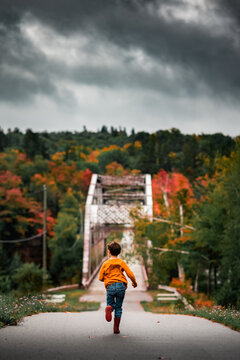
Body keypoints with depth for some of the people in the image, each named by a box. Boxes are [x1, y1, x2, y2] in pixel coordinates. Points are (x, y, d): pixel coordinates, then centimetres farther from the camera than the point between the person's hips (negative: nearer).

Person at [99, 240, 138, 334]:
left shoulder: (105, 264, 8)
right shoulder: (121, 262, 7)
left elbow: (100, 278, 8)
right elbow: (130, 274, 0)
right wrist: (134, 282, 19)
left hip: (110, 286, 0)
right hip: (121, 286, 0)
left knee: (111, 304, 13)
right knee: (118, 307, 10)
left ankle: (109, 308, -25)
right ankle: (116, 328, 7)